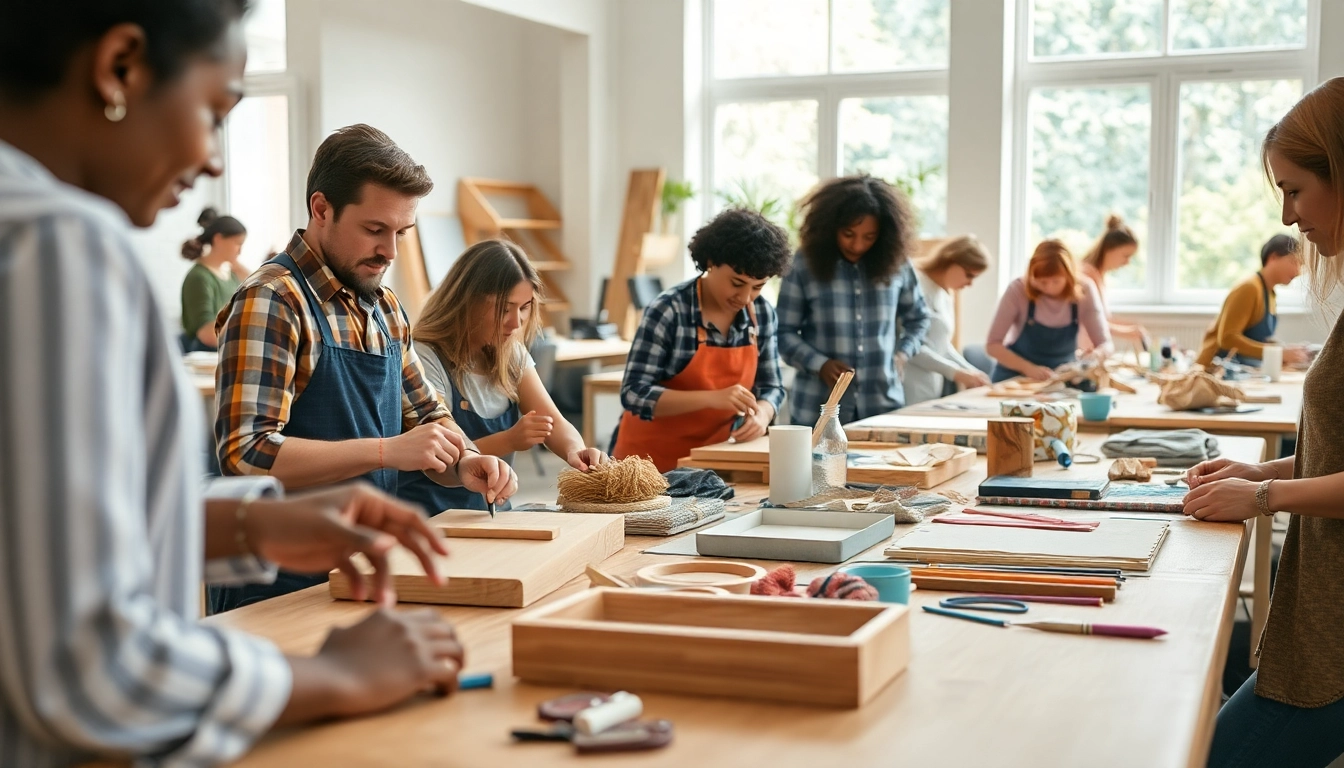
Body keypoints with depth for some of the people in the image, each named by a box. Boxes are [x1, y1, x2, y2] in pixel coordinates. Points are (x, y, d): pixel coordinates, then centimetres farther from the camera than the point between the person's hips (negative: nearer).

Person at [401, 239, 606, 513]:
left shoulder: (512, 353, 9)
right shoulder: (427, 359, -14)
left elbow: (554, 423, 6)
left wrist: (574, 450, -17)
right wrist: (509, 441, -28)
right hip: (433, 521, -7)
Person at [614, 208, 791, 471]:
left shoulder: (763, 314, -1)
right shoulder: (668, 310, -16)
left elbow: (770, 386, 7)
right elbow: (634, 393, -19)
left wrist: (761, 415, -15)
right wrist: (712, 398, -29)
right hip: (654, 457, -4)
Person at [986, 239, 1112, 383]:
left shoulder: (1084, 291, -11)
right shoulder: (1018, 289, -16)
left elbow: (1105, 344, -6)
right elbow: (992, 344, -13)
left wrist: (1095, 356, -28)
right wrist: (1028, 368, -27)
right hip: (1016, 377, -2)